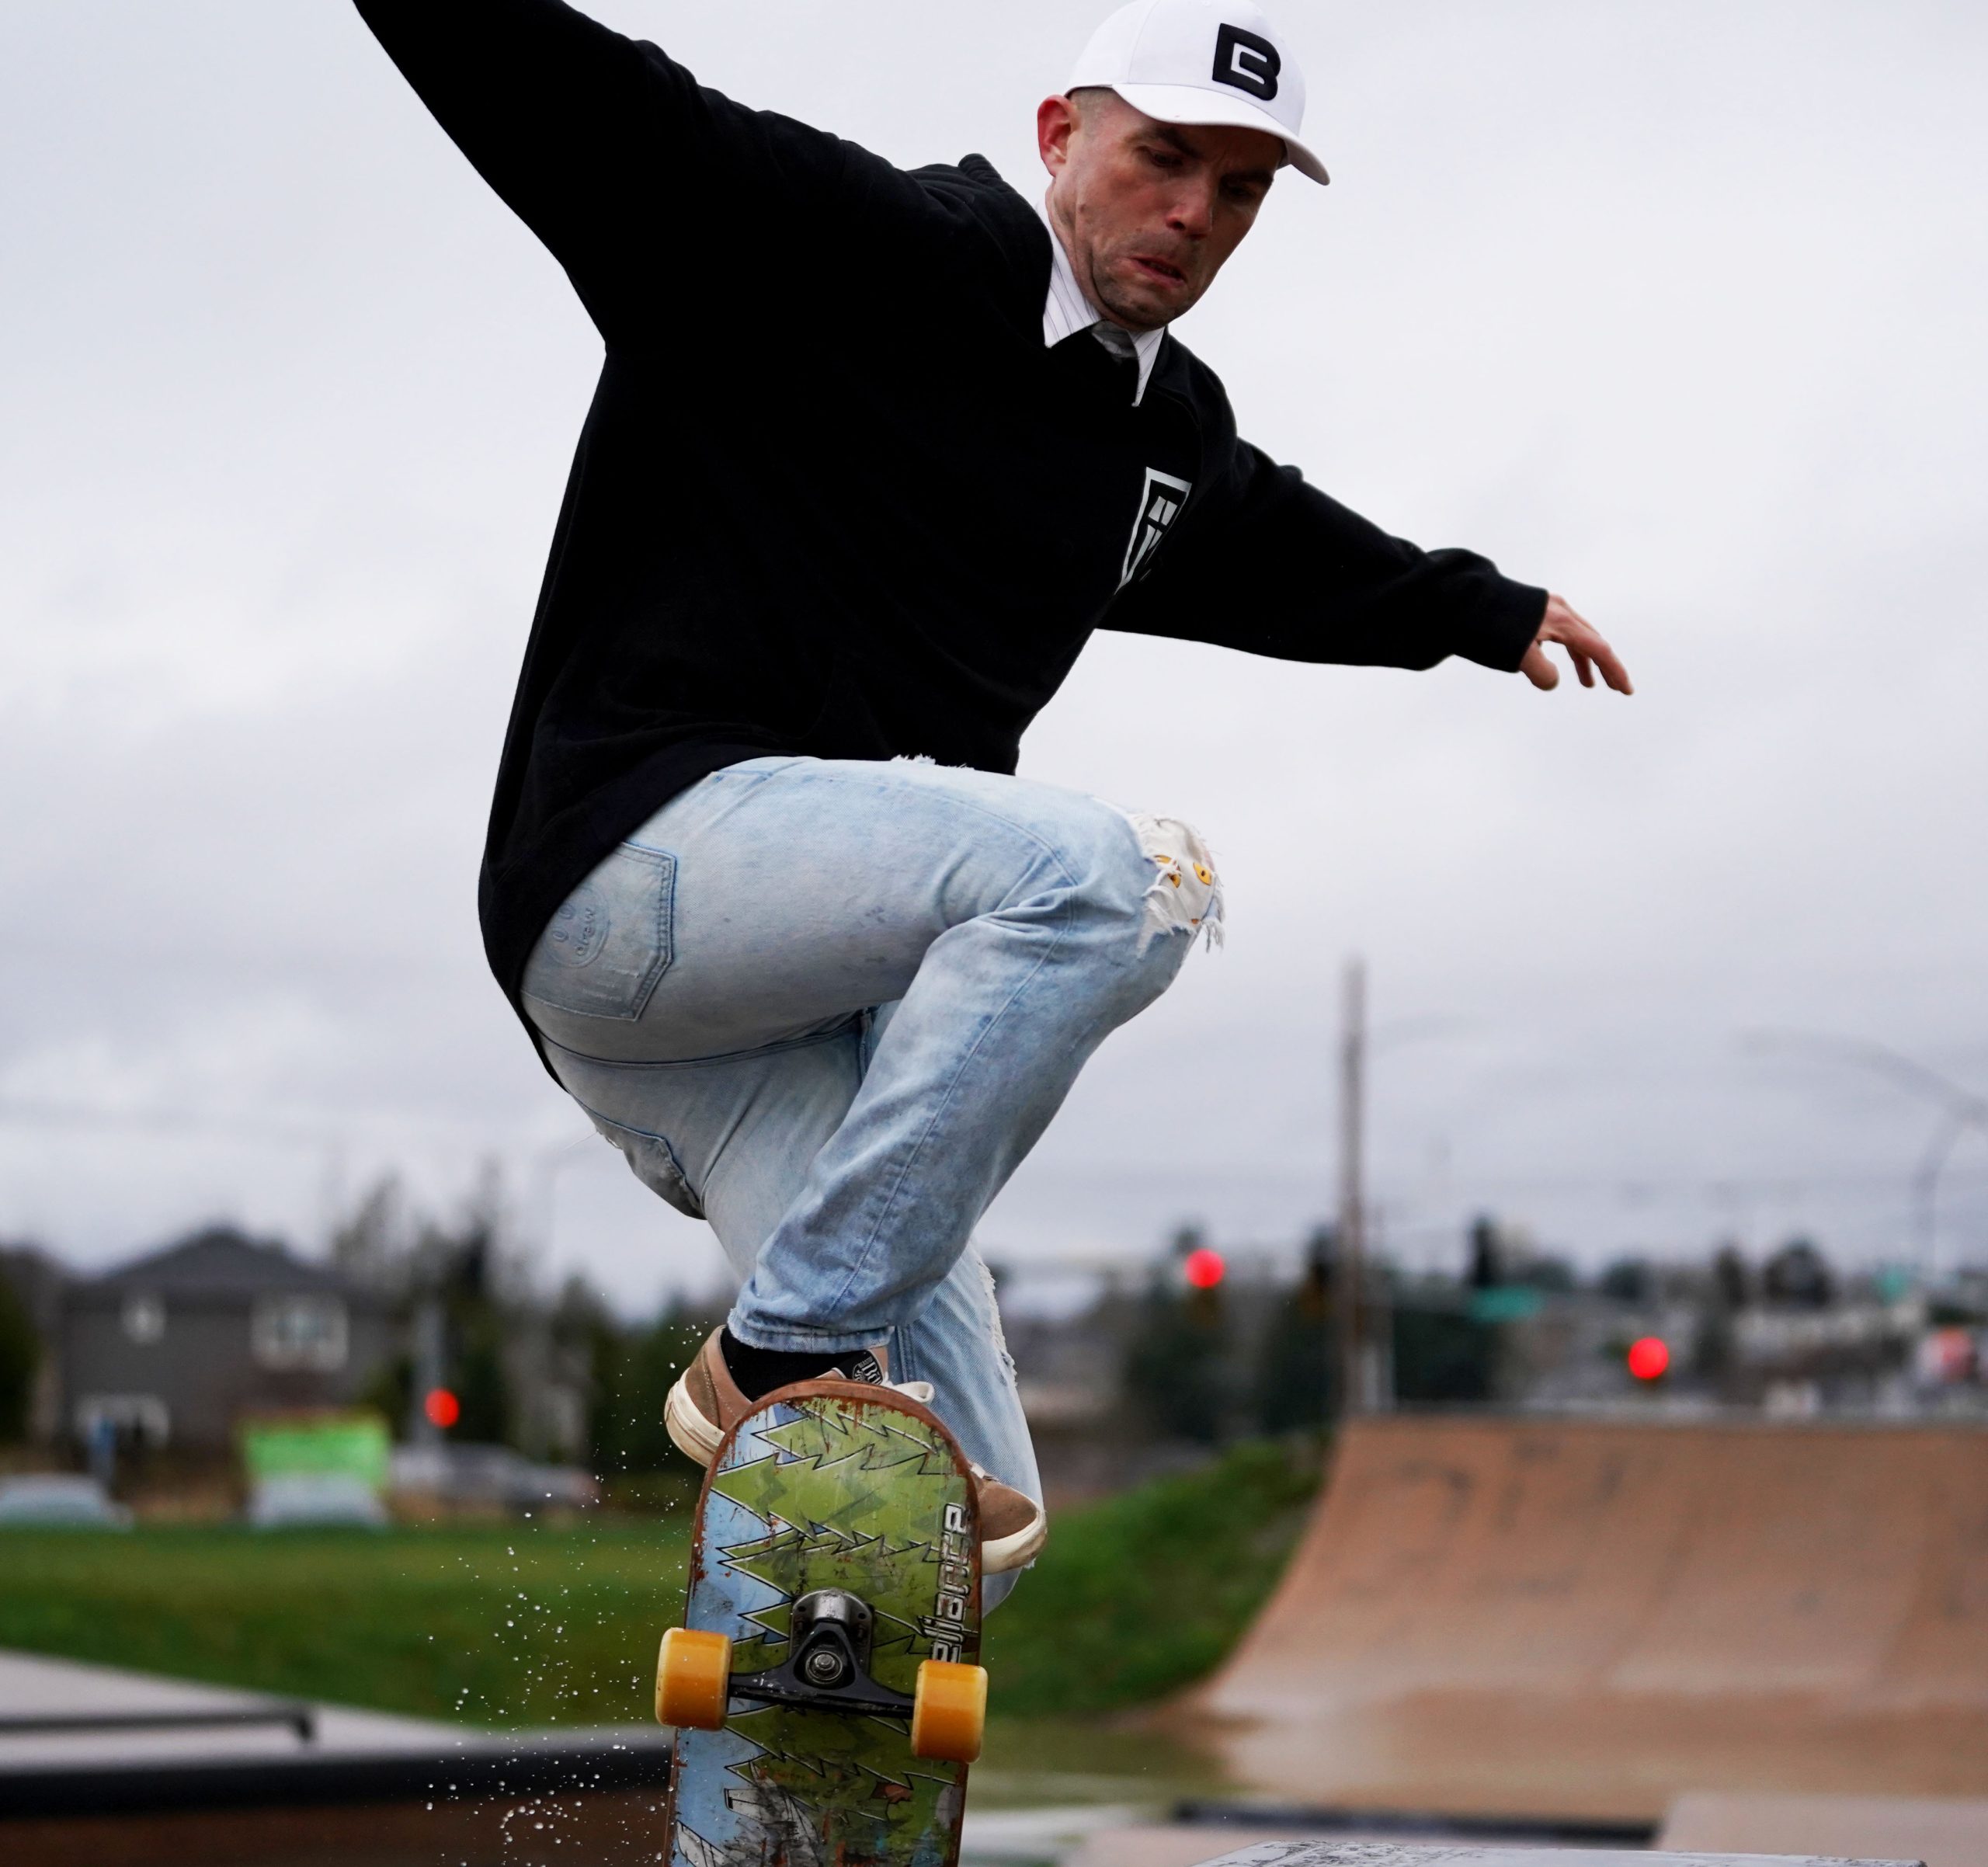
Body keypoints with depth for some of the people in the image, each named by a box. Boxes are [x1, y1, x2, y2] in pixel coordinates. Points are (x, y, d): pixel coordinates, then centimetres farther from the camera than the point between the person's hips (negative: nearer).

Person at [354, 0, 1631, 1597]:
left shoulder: (1173, 426, 18)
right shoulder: (841, 250, -6)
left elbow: (1278, 538, 41)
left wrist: (1484, 610, 51)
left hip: (788, 1016, 8)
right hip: (642, 848, -8)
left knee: (964, 1528, -2)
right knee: (1107, 875, -32)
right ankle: (790, 1354, -23)